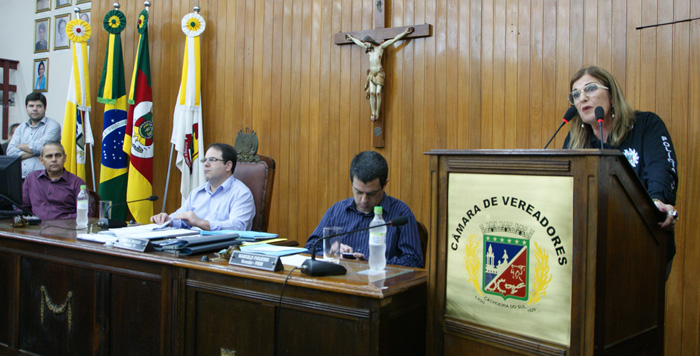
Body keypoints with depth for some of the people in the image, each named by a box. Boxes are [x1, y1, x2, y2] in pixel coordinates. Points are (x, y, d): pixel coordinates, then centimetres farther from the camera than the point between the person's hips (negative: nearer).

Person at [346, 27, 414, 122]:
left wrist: (405, 32, 1)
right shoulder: (368, 49, 13)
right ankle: (373, 113, -5)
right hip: (371, 73, 4)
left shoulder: (381, 47, 1)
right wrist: (351, 37, 44)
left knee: (378, 93, -11)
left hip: (379, 72, -4)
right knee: (372, 93, -7)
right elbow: (358, 42, 29)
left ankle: (377, 113, -5)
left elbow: (394, 39, 1)